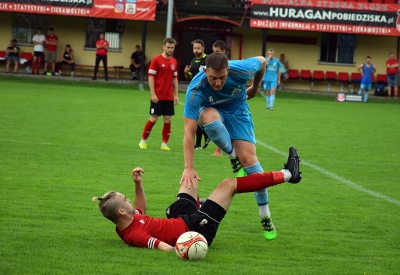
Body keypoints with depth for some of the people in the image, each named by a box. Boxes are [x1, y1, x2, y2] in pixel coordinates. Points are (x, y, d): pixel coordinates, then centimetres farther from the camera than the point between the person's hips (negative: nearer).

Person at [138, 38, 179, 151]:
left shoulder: (174, 62, 9)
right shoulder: (156, 60, -7)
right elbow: (151, 77, -9)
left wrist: (176, 95, 10)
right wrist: (153, 94, -14)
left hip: (169, 97, 5)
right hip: (158, 97, -5)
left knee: (168, 120, 2)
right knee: (153, 119, -2)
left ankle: (164, 144, 9)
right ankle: (143, 141, 13)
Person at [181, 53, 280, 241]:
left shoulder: (241, 70, -32)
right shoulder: (196, 90, -36)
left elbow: (261, 62, -7)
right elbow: (189, 131, -37)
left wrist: (254, 89, 11)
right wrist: (188, 167, -43)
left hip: (237, 111, 1)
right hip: (212, 111, -1)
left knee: (249, 159, -15)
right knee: (208, 117, -39)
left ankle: (266, 217, -2)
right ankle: (234, 157, -11)